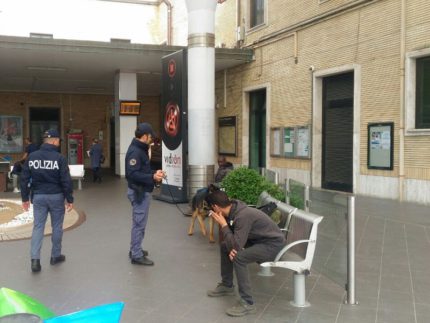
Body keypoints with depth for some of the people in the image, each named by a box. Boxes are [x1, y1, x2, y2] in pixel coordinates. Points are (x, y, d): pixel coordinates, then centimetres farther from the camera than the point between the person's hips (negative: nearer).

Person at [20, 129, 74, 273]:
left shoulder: (32, 156, 1)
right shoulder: (59, 158, -11)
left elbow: (24, 179, 4)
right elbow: (66, 181, -11)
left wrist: (25, 198, 12)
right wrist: (69, 199, -3)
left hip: (38, 196, 3)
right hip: (56, 196, -3)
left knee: (38, 227, 6)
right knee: (57, 226, 11)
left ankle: (35, 259, -4)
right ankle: (55, 256, 22)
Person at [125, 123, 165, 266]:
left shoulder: (140, 149, 14)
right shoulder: (135, 151, -20)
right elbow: (133, 174, -27)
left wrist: (154, 173, 9)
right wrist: (153, 177, -30)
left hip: (142, 191, 11)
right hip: (139, 192, -11)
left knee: (139, 222, 18)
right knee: (139, 223, -4)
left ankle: (135, 250, 29)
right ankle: (136, 255, 3)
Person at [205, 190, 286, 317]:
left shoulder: (243, 216, -31)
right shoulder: (233, 209, -3)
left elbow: (236, 246, -31)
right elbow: (234, 240, 8)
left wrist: (223, 224, -24)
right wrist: (231, 249, -13)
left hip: (273, 244, -10)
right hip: (258, 239, 10)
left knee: (238, 257, -30)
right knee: (224, 246, 14)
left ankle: (247, 303, -19)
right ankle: (227, 285, 28)